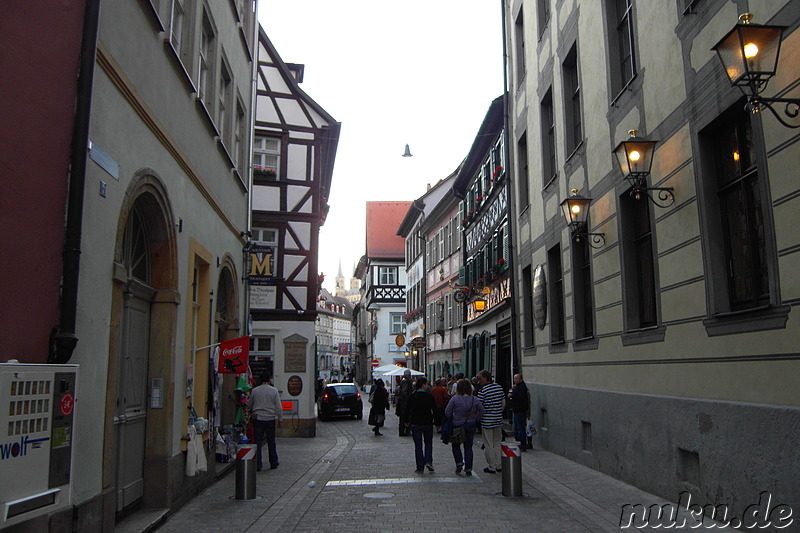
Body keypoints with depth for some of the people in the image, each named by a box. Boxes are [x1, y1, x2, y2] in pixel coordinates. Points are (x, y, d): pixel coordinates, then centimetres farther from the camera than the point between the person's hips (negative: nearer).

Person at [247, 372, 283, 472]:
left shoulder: (254, 391, 0)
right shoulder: (274, 391, -4)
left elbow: (249, 405, 12)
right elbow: (278, 407, -4)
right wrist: (280, 420, 4)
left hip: (257, 418, 0)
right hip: (270, 419, 0)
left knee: (257, 442, 5)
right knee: (271, 442, 12)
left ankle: (258, 465, 2)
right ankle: (273, 463, 21)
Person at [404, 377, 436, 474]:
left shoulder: (412, 397, -3)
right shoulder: (429, 396, -8)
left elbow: (407, 410, 3)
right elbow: (435, 410, -6)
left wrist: (407, 421, 17)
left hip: (415, 424, 1)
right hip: (428, 423, -1)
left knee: (418, 445, 7)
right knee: (428, 443, 18)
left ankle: (420, 468, 6)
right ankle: (428, 461, 0)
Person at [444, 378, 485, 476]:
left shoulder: (455, 399, -13)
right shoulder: (474, 399, -5)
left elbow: (447, 412, -9)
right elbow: (481, 410, 0)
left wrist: (452, 420, 6)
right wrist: (475, 419, 8)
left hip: (457, 426, -2)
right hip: (471, 426, 2)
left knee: (456, 446, 18)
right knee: (468, 447, 10)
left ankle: (459, 464, 5)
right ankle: (468, 469, 10)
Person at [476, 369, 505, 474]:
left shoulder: (482, 391, -15)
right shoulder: (499, 387, 3)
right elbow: (503, 403, 10)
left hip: (487, 422, -6)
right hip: (498, 420, 6)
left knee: (488, 445, 4)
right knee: (497, 443, 17)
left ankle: (492, 467, 9)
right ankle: (498, 466, 19)